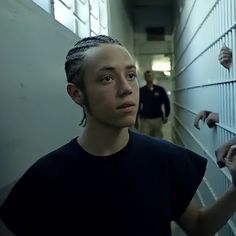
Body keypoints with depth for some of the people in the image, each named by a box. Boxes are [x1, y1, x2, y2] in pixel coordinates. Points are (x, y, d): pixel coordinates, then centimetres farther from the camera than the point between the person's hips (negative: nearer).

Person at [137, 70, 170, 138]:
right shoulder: (141, 90, 1)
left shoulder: (160, 89, 3)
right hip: (145, 120, -1)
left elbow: (166, 103, 9)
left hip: (158, 119, 1)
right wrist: (136, 118, 1)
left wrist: (166, 115, 7)